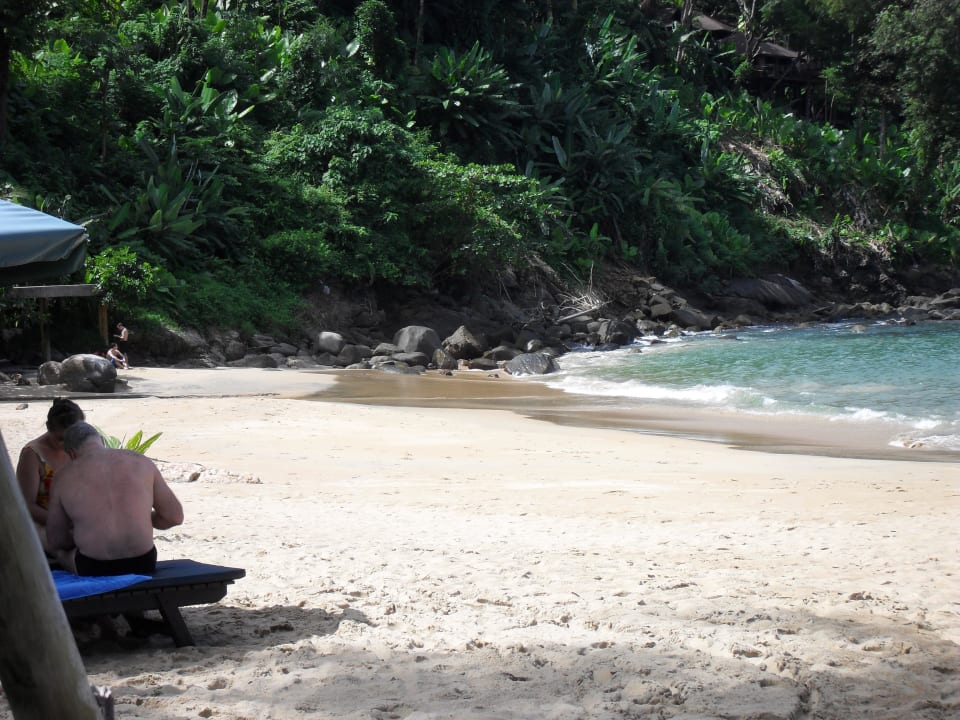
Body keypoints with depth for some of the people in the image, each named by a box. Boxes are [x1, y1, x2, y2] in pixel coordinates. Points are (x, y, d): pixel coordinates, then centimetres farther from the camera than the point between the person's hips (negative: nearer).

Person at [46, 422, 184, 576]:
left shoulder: (65, 477, 2)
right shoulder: (141, 462, 4)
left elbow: (56, 540, 9)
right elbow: (175, 516, 6)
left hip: (92, 569, -2)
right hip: (143, 565, 2)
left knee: (63, 552, 31)